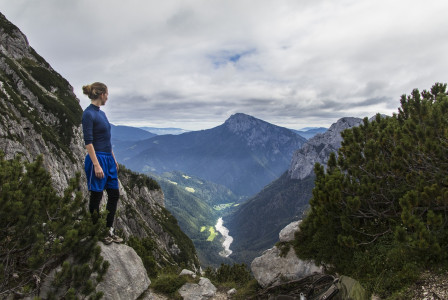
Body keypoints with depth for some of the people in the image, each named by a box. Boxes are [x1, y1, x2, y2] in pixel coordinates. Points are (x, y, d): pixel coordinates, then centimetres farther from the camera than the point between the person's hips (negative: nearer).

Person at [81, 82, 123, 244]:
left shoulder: (101, 113, 13)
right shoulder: (88, 114, -14)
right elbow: (88, 141, -19)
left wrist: (114, 159, 20)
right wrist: (96, 165, -22)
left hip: (109, 159, 9)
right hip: (97, 159, -9)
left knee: (114, 194, 12)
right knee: (96, 197, 4)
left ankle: (109, 230, 23)